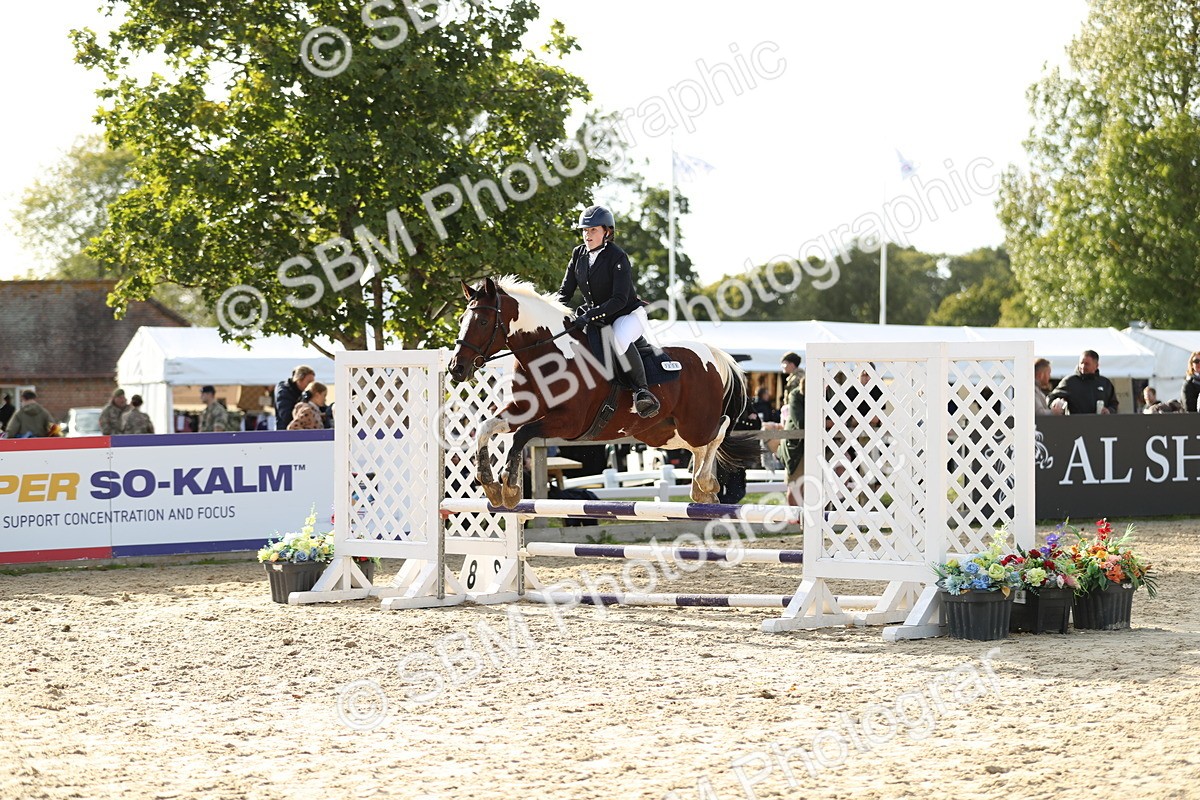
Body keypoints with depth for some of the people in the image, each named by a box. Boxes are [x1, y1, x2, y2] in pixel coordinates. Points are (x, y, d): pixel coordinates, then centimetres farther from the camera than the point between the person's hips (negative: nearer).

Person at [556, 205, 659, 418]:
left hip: (628, 315, -7)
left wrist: (591, 314, -34)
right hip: (593, 318, 7)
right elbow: (565, 291, 6)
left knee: (619, 338, -39)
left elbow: (620, 299, -24)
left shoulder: (617, 258, -17)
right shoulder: (578, 254, 2)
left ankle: (642, 390, -33)